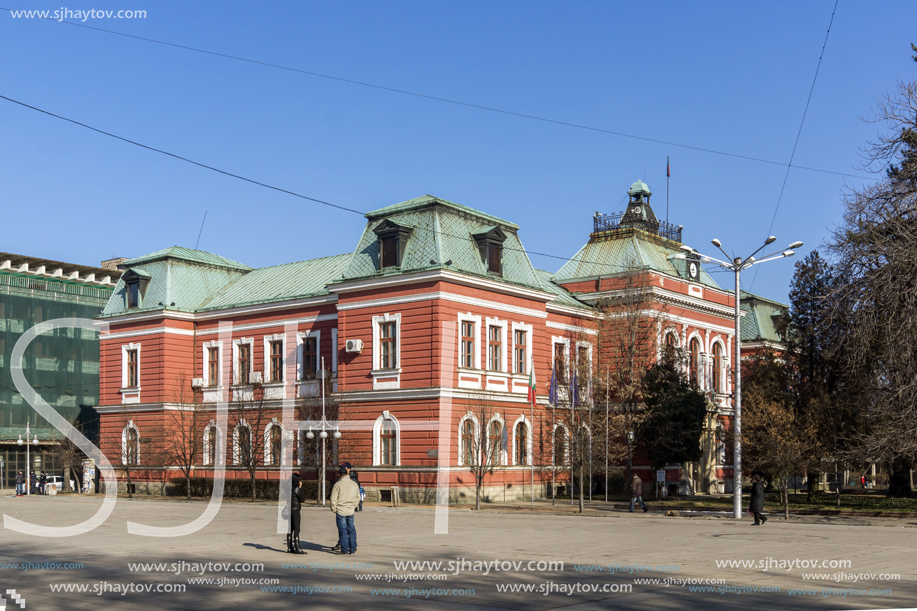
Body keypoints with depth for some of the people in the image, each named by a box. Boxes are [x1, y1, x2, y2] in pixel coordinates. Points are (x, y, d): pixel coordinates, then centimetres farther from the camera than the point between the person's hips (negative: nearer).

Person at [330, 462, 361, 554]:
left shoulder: (337, 485, -11)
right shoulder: (354, 484, 4)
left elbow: (333, 499, -8)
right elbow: (357, 498, 12)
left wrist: (334, 509, 4)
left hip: (341, 511, -4)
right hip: (351, 511, 4)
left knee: (343, 530, 2)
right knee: (351, 529, 11)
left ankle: (344, 549, 3)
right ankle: (352, 549, 14)